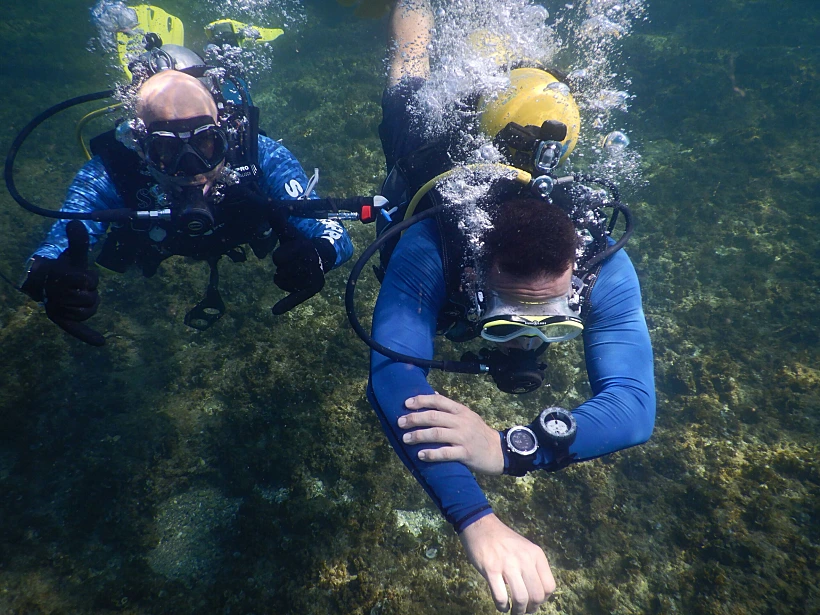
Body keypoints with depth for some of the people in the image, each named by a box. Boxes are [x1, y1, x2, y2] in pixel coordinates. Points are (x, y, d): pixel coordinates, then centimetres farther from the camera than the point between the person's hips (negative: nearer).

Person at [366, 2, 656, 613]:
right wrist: (478, 520, -74)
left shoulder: (604, 267, -49)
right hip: (444, 150, 1)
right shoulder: (428, 250, -54)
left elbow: (634, 405, -53)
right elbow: (394, 376, -61)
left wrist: (512, 448, -72)